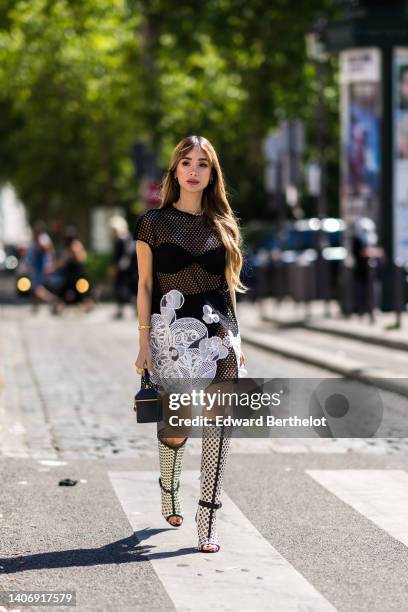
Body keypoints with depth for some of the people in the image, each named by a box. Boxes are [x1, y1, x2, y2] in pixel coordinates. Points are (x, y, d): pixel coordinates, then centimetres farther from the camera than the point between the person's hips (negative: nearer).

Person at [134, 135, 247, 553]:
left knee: (217, 425, -8)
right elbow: (145, 286, 1)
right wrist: (145, 342, -6)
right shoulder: (154, 222, 3)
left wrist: (236, 340, 13)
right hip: (172, 331, -2)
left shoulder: (223, 225, 11)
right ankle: (169, 488, 30)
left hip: (218, 332, 2)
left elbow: (229, 286, 15)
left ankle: (208, 521, -4)